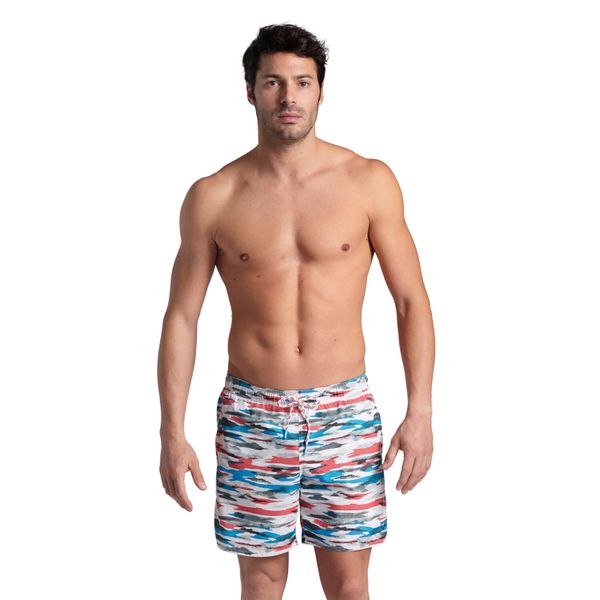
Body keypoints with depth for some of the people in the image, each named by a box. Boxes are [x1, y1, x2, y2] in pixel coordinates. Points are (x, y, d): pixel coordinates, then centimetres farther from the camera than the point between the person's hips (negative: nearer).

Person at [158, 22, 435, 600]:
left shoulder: (370, 182, -3)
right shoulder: (212, 197, -3)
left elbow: (411, 300, 0)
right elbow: (182, 317, 1)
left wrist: (420, 411, -6)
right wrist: (172, 433, -2)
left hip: (344, 413, 0)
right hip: (251, 415, 0)